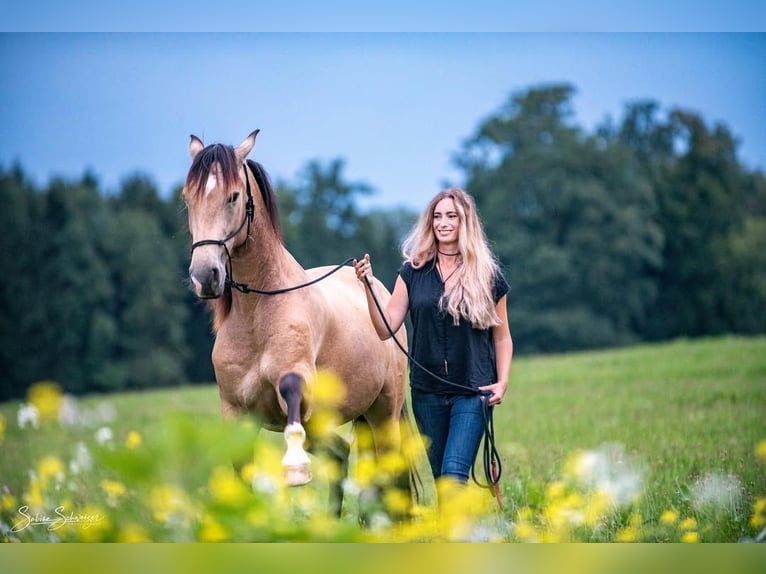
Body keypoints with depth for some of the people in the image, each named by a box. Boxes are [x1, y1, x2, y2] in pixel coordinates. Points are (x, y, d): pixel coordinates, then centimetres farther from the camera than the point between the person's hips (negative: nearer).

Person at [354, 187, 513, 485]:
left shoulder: (488, 276, 0)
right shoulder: (413, 272, 4)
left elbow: (502, 338, 8)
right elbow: (386, 329, -2)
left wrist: (502, 382, -6)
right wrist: (368, 286, -15)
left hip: (472, 391, -3)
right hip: (427, 391, 3)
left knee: (455, 470, -17)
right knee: (440, 475, 11)